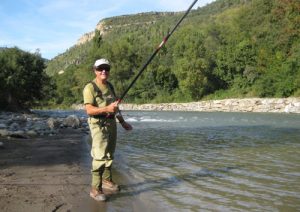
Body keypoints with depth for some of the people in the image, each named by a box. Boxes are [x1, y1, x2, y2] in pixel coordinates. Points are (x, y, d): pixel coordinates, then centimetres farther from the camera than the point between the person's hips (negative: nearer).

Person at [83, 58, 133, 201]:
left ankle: (107, 181, 30)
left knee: (109, 155, 16)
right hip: (98, 125, -8)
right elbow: (89, 110, -20)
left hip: (112, 123, 8)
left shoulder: (110, 86, 13)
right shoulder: (90, 88, -11)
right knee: (100, 157, -12)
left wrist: (122, 122, 19)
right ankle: (95, 189, -6)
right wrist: (106, 109, -32)